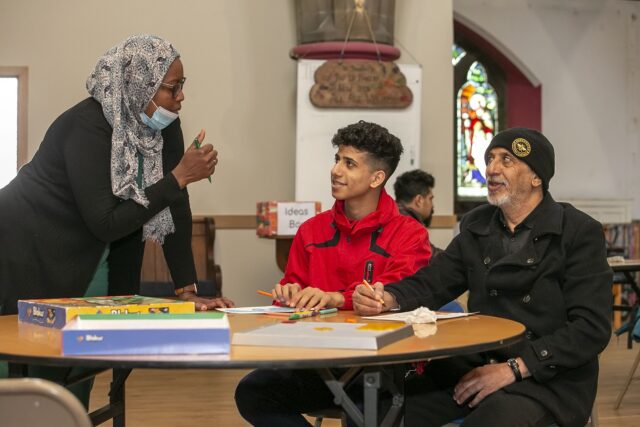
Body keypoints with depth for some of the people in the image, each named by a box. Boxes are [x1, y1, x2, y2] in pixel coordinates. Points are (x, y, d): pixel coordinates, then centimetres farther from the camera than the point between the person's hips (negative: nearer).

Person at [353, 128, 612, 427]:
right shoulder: (476, 226, 11)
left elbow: (592, 327, -13)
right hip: (474, 366, 5)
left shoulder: (580, 233, -5)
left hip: (549, 379, -4)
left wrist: (515, 368, -21)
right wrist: (387, 298, -13)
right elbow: (430, 283, 10)